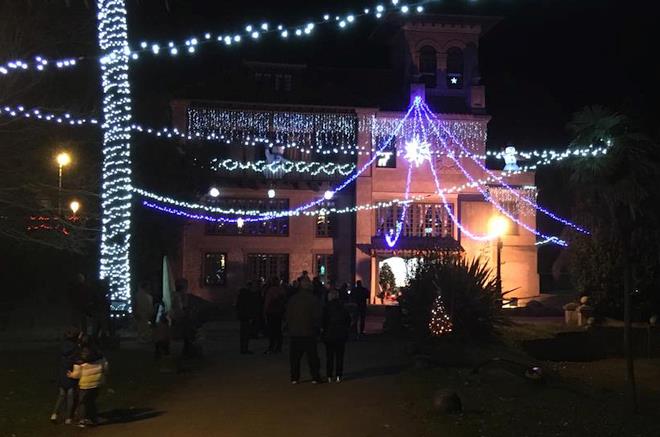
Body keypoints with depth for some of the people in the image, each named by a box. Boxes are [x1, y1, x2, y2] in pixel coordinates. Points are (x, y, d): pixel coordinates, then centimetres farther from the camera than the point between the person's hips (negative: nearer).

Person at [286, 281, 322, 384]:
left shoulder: (292, 299, 3)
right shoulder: (314, 300, -7)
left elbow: (288, 316, 7)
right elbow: (317, 317, -5)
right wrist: (317, 330, 7)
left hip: (294, 333, 3)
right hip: (309, 333, -2)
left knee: (294, 356, 9)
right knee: (312, 356, 4)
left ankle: (294, 377, 10)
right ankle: (315, 377, 6)